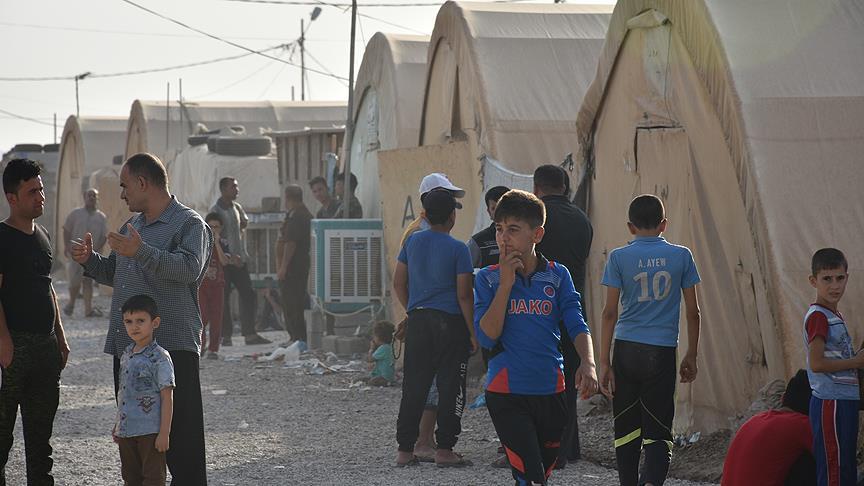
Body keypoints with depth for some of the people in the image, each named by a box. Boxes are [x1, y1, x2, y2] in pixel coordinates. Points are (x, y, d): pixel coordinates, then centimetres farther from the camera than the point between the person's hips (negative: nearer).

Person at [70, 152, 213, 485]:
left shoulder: (190, 224, -5)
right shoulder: (132, 226, 21)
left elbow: (189, 268, -24)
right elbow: (114, 273, 32)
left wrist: (142, 252, -33)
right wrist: (90, 260, 13)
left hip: (172, 344, -8)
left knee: (180, 434, -7)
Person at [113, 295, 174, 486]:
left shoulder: (159, 357, -13)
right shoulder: (126, 355, 10)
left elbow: (167, 398, -14)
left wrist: (164, 433, -17)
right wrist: (117, 426, 20)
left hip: (150, 432, -7)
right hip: (126, 431, 8)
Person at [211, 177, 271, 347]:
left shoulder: (237, 207, 10)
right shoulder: (215, 211, -9)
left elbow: (244, 224, 27)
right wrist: (230, 256, -20)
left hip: (239, 259, 7)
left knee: (248, 295, 3)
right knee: (223, 299, -1)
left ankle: (250, 334, 6)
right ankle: (226, 336, 5)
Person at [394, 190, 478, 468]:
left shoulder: (413, 241, 5)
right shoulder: (457, 249, -8)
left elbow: (398, 283, 10)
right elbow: (464, 295, -10)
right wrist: (473, 333, -4)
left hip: (417, 320, 4)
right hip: (450, 322, -4)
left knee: (413, 387, 8)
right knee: (450, 388, 3)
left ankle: (405, 450, 9)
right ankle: (444, 450, 2)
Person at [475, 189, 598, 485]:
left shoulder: (558, 276, 3)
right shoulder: (488, 279, -2)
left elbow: (577, 325, -5)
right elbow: (486, 337, -11)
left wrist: (587, 363, -24)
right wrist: (506, 283, -15)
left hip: (551, 391, 3)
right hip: (507, 394, -3)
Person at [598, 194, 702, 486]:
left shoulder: (619, 257, 0)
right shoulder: (681, 256, 3)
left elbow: (610, 313, -3)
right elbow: (692, 311, 6)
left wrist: (604, 362, 0)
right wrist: (691, 355, 16)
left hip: (627, 350, 0)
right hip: (663, 352, 0)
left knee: (626, 427, 12)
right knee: (658, 429, 1)